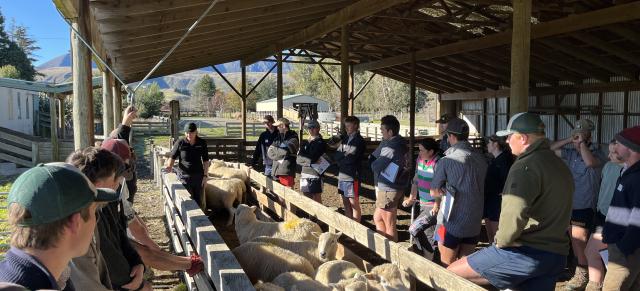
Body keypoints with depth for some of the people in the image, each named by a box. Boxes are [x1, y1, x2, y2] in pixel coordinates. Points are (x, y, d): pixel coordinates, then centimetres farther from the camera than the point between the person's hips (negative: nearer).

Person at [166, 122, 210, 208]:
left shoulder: (202, 143, -2)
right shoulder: (180, 143, -7)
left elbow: (205, 160, 4)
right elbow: (173, 157, 1)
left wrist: (205, 175, -1)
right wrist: (169, 166, -19)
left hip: (198, 176, 2)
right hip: (184, 176, -2)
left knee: (199, 201, 11)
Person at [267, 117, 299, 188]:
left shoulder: (293, 138, -4)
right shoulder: (278, 137, 15)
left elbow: (286, 151, -18)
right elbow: (269, 153, 6)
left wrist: (274, 149, -2)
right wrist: (281, 154, -10)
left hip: (287, 172, -6)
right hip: (276, 171, 6)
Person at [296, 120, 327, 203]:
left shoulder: (321, 143, -6)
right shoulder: (306, 142, 14)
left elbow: (312, 159, -15)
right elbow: (298, 160, 9)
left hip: (315, 173, -7)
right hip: (305, 173, 7)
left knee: (316, 198, -2)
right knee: (306, 197, 13)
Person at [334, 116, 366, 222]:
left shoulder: (359, 141, -8)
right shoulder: (344, 138, 12)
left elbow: (351, 158, -16)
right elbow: (336, 156, 8)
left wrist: (341, 156, -1)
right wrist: (344, 156, -9)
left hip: (352, 176, -7)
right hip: (342, 175, 7)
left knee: (354, 204, 0)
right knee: (346, 203, 13)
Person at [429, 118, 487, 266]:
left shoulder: (447, 161, -15)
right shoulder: (481, 160, -1)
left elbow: (434, 192, -6)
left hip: (452, 223, -4)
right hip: (474, 223, 5)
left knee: (447, 265, 9)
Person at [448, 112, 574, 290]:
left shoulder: (527, 165, -15)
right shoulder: (560, 165, 16)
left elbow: (514, 212, -31)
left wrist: (502, 241, -16)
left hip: (526, 253, -9)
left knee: (451, 275, -3)